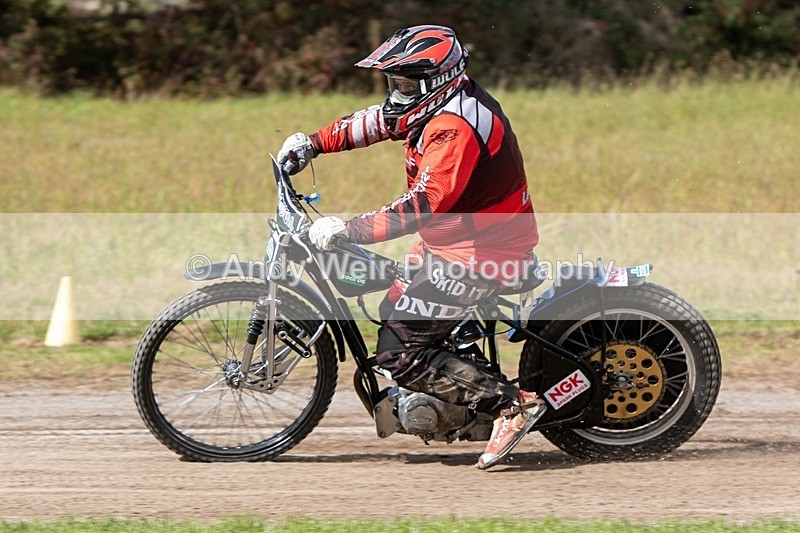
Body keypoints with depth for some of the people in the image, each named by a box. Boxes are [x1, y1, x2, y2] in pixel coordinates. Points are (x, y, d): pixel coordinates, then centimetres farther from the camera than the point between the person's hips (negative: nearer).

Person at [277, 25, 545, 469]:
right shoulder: (440, 102, 7)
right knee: (391, 310, 24)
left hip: (476, 256, -11)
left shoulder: (454, 128, -25)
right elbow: (376, 122, 20)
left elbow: (425, 204, -34)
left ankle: (511, 404, -12)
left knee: (398, 353, -12)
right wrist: (313, 143, 12)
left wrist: (348, 230, -36)